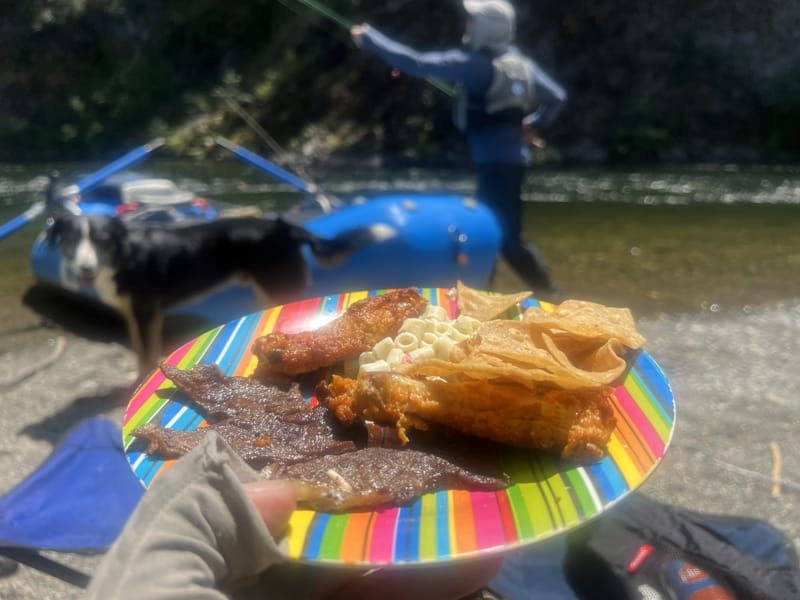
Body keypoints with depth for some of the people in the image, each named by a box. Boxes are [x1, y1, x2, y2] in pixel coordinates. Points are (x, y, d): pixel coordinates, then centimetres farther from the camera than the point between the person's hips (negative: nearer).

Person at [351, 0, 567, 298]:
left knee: (508, 237, -6)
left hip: (495, 160, -9)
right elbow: (557, 97, 14)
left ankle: (550, 298, -4)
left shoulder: (472, 63, -12)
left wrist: (368, 38, -3)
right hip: (512, 156, 9)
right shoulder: (521, 62, 11)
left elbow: (417, 63, -12)